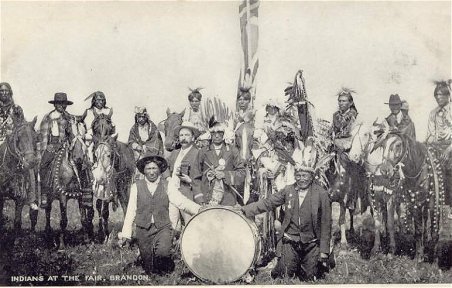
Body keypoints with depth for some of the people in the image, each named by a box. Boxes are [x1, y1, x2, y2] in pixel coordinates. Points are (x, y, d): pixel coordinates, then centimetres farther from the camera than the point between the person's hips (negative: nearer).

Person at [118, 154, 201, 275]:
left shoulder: (167, 185, 3)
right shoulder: (136, 187, 4)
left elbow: (181, 201, -10)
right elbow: (131, 212, 4)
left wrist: (200, 210, -27)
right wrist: (125, 234, 0)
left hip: (163, 228, -1)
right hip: (143, 230, 1)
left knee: (162, 253, -26)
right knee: (149, 269, 2)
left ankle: (167, 271, 4)